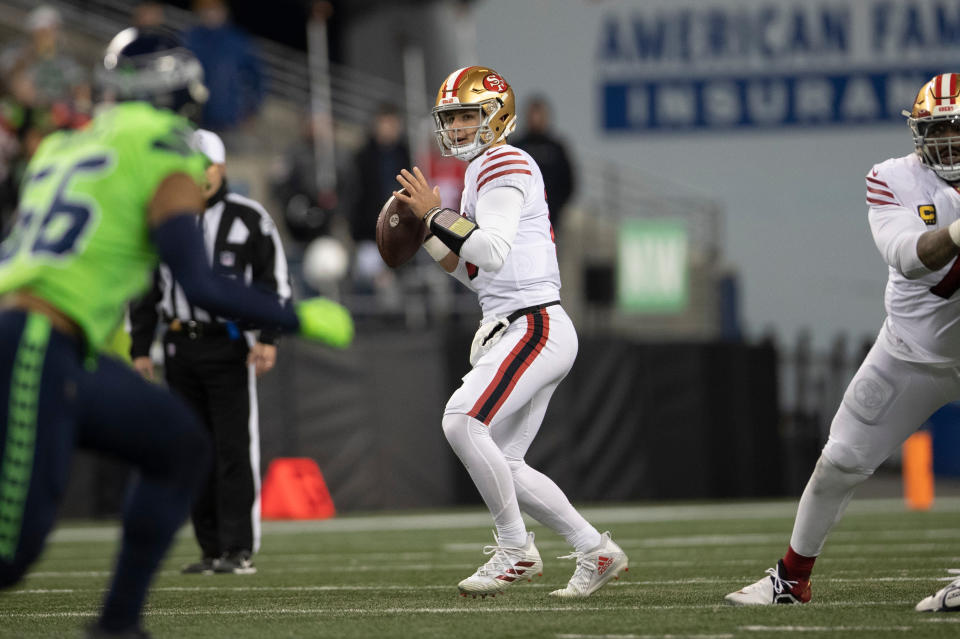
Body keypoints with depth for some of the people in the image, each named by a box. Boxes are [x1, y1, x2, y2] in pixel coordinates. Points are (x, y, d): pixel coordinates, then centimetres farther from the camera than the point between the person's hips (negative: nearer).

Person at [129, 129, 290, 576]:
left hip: (230, 345, -4)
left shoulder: (249, 218, 2)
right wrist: (140, 349, 11)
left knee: (235, 448, -11)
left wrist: (268, 338, -9)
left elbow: (274, 281, 2)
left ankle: (240, 549, -12)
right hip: (180, 348, 4)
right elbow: (144, 288, 16)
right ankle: (212, 550, 11)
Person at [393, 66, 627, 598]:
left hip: (534, 326, -10)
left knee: (463, 422, -22)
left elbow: (494, 254, -21)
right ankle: (594, 550, 14)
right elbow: (478, 273, 24)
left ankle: (516, 549, -14)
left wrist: (436, 216, -17)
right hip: (517, 330, 10)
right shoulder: (483, 172, 21)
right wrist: (432, 239, 14)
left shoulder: (503, 164, -9)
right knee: (502, 467, 7)